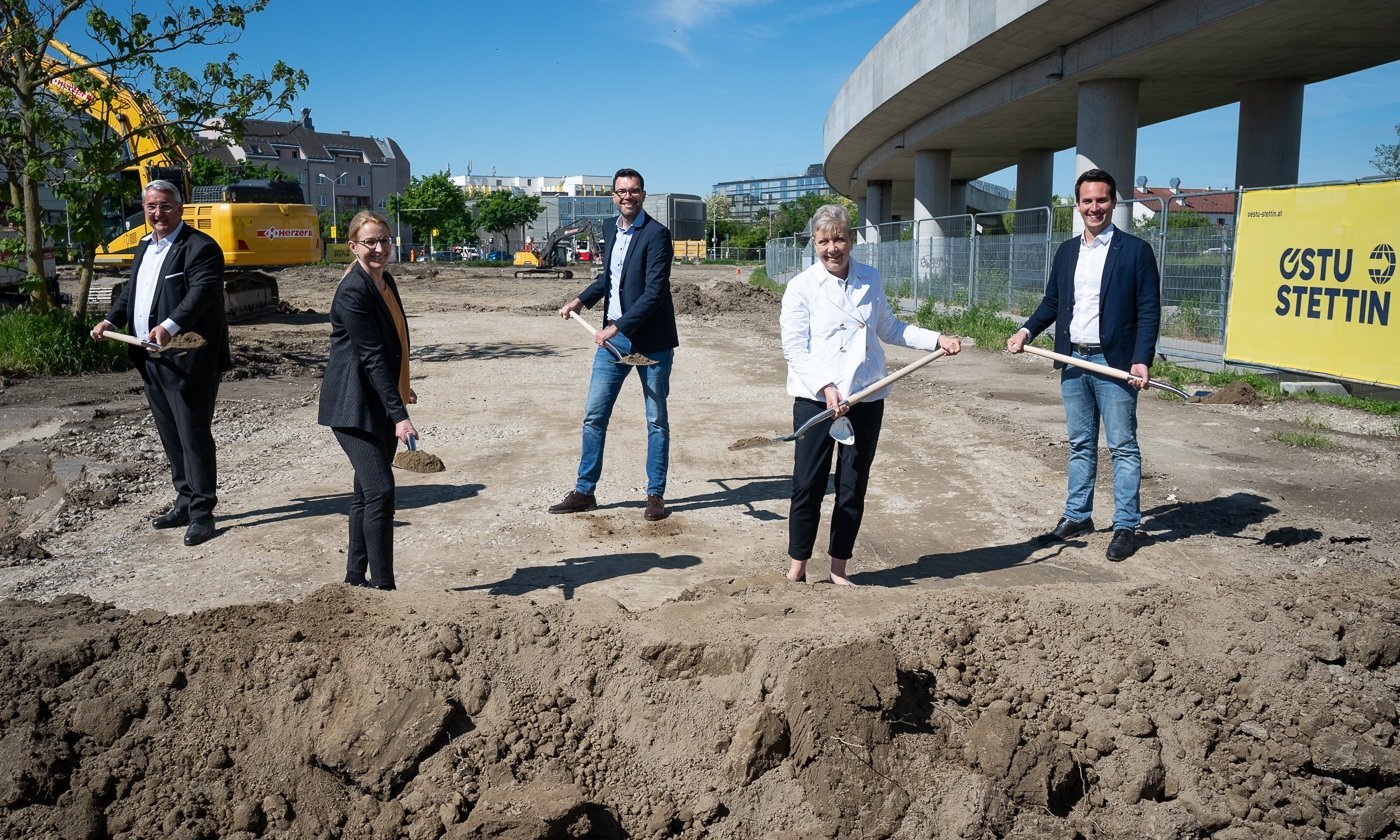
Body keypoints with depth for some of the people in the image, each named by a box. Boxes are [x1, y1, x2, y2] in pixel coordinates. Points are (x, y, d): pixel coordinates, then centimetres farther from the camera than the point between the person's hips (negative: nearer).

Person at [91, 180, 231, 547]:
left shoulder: (200, 247, -11)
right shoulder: (145, 246, 18)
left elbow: (202, 291, -24)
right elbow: (131, 289, 28)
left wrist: (170, 326, -37)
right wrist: (110, 320, 13)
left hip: (188, 361, -9)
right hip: (152, 362, 9)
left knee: (194, 436, -3)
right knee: (171, 437, 16)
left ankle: (202, 512, 5)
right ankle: (185, 502, 28)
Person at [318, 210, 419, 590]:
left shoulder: (386, 281, 10)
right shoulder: (352, 291, -17)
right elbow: (372, 356, -21)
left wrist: (400, 390, 32)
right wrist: (399, 414, -24)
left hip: (380, 405, 9)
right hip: (354, 406, -9)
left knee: (367, 492, 13)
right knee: (380, 491, -14)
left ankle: (356, 579, 23)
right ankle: (383, 585, -7)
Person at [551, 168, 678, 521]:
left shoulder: (656, 234, -12)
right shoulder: (610, 229, 11)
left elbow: (654, 292, -18)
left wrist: (617, 327, -22)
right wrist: (581, 300, 12)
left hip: (650, 340, -6)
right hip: (613, 337, 6)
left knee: (656, 420, 5)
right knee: (594, 415, 6)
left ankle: (656, 495, 15)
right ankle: (585, 491, 17)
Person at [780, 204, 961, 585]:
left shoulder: (871, 279, 8)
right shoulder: (801, 287, -5)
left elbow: (889, 328, 22)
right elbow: (794, 350, -10)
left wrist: (936, 339, 14)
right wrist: (826, 387, -22)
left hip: (866, 398, 4)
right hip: (815, 398, -4)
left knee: (853, 486, 9)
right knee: (808, 485, -3)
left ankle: (839, 567, 21)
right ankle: (797, 565, 13)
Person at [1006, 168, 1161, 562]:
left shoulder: (1135, 250, -4)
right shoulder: (1066, 252, 12)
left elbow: (1148, 311, -8)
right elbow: (1052, 302, 17)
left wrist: (1141, 360, -18)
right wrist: (1027, 330, -1)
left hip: (1114, 362, -5)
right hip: (1073, 361, 6)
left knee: (1123, 446, 1)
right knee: (1080, 445, 14)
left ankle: (1126, 526, 8)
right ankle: (1077, 517, 24)